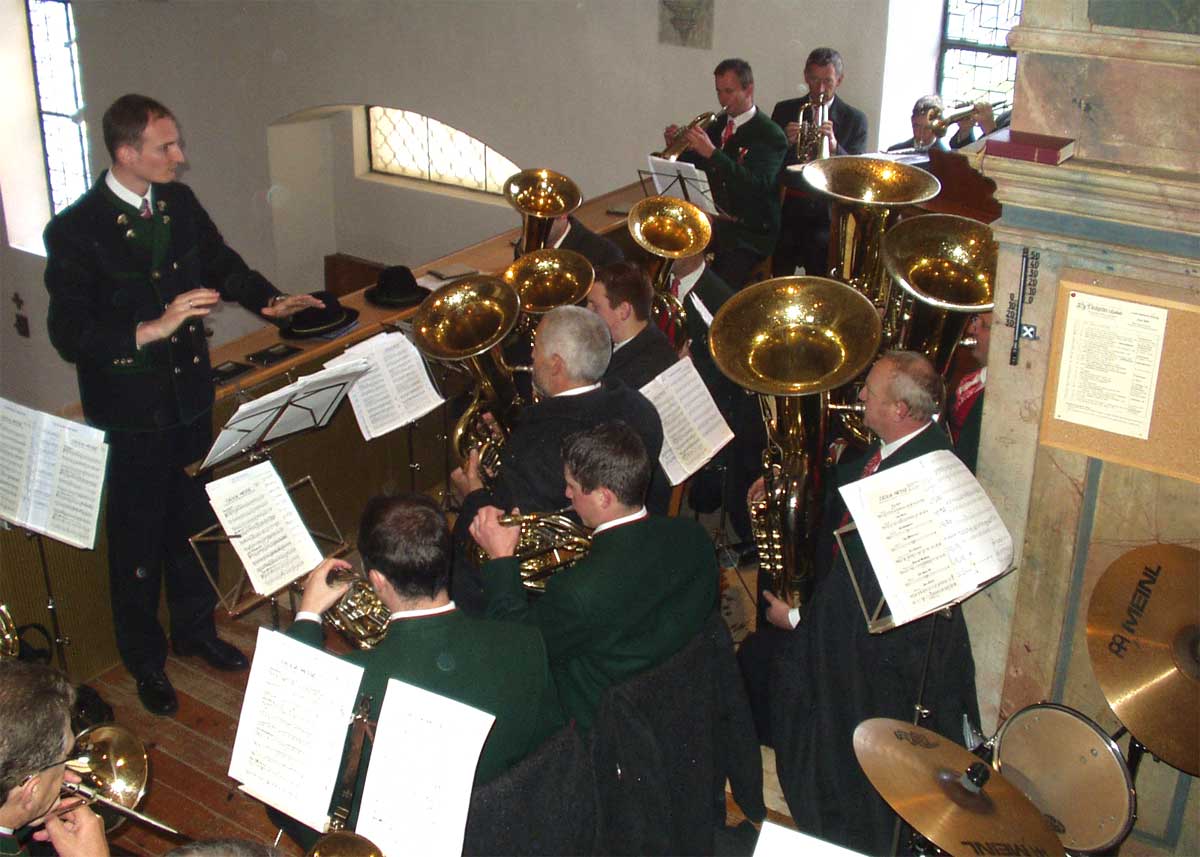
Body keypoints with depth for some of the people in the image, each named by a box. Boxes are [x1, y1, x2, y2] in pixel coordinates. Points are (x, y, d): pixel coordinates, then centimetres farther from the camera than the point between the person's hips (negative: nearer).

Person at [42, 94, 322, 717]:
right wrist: (154, 328, -35)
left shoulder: (180, 203, -1)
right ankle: (144, 660, 30)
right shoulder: (75, 231, -20)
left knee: (195, 523, 20)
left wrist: (270, 301, -5)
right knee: (138, 540, 10)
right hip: (129, 414, -6)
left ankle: (195, 629, 43)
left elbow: (222, 264, 13)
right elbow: (69, 336, -23)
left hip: (190, 399, 6)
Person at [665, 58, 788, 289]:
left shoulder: (771, 137, -8)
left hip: (748, 233, -6)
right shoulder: (717, 124, 12)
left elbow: (757, 186, -23)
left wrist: (713, 153, -30)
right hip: (710, 220, 6)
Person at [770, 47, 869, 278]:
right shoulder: (784, 110, 8)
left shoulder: (855, 119, 4)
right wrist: (785, 143, -14)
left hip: (829, 210, -1)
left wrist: (835, 147, -21)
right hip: (790, 206, 2)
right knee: (780, 277, -8)